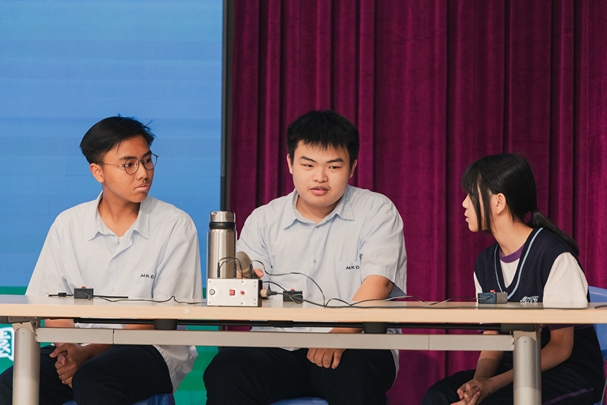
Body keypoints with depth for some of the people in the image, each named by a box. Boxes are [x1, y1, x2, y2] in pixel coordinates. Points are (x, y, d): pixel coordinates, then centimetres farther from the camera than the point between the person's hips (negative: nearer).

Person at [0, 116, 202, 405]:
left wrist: (89, 352, -18)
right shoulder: (68, 225, 9)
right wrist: (68, 349, -17)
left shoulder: (176, 226, -1)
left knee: (92, 379, -35)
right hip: (78, 345, 3)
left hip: (151, 351, -3)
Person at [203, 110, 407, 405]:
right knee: (224, 372, -28)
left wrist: (339, 335, -24)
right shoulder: (263, 220, 14)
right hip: (279, 346, 2)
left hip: (354, 345, -2)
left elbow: (378, 282, -8)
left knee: (357, 374, -37)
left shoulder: (377, 211, 6)